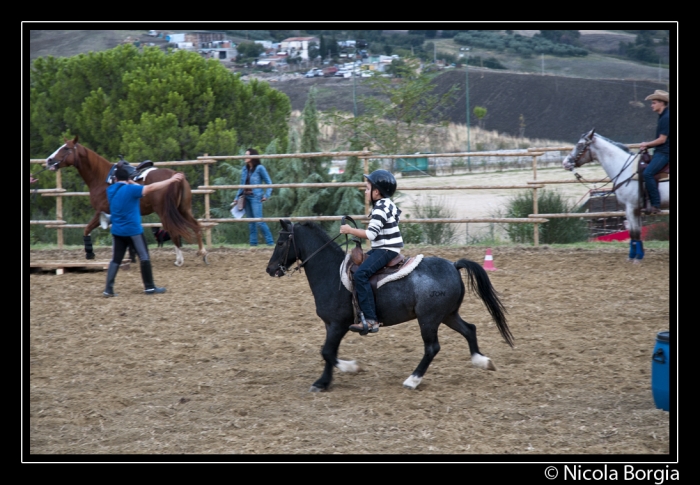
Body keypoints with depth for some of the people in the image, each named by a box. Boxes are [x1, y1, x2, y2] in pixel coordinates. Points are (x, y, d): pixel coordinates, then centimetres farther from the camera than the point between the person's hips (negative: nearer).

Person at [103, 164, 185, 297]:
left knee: (116, 260, 7)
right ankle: (149, 287, 8)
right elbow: (151, 188, -19)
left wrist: (131, 184, 20)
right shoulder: (130, 189, -13)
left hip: (117, 231, 5)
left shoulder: (110, 191, 5)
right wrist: (171, 180, -18)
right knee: (144, 257, 6)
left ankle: (108, 288, -1)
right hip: (133, 230, -5)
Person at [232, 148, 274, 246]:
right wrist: (236, 198, 15)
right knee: (250, 222, 9)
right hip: (246, 197, 7)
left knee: (259, 221, -14)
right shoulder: (245, 169, 12)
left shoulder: (259, 168, -5)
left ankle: (270, 241, -8)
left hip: (255, 197, -7)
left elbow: (269, 183, -2)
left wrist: (266, 195, -11)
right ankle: (253, 242, 13)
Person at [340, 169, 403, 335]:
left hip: (387, 250, -11)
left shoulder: (380, 208, -18)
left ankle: (370, 320, -31)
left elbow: (371, 234, -25)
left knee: (360, 274, -25)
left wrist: (350, 230, -14)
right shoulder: (388, 204, 13)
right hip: (383, 248, 11)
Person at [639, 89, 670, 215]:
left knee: (648, 173, -24)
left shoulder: (666, 118, -16)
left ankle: (656, 205, -23)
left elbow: (662, 139, -20)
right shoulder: (662, 116, 16)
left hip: (664, 153, -11)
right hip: (660, 152, 11)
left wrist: (647, 144, -8)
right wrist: (647, 146, 11)